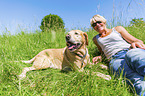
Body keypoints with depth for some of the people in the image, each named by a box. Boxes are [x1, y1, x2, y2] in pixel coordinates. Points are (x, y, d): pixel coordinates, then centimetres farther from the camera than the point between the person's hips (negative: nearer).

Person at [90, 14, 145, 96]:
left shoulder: (118, 29, 23)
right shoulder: (96, 39, 31)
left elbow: (136, 40, 13)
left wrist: (135, 43, -13)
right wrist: (100, 57, 19)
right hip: (115, 59, 1)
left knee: (133, 56, -41)